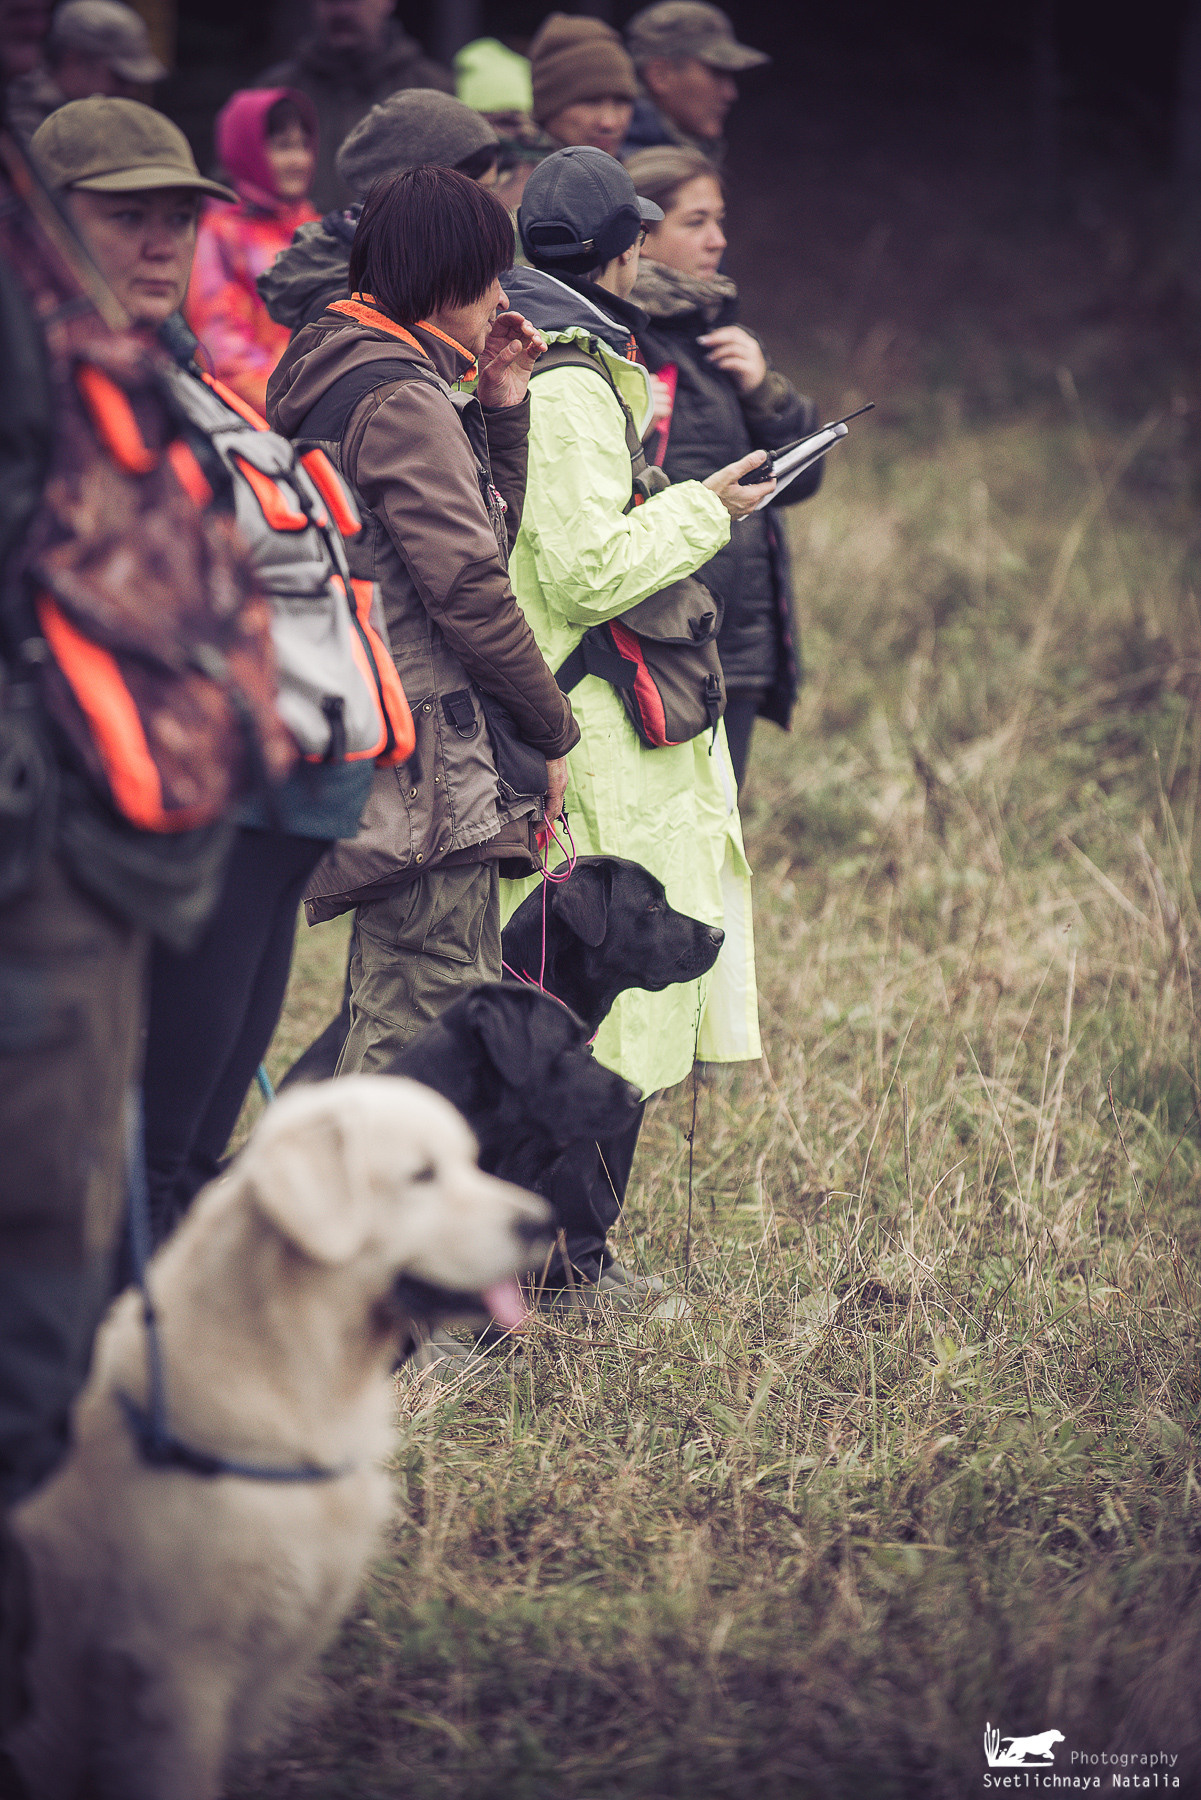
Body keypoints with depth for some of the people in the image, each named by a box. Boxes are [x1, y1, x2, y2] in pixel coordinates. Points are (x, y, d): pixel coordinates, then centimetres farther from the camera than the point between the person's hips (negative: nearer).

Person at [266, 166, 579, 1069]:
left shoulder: (341, 374, 18)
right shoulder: (401, 400, -15)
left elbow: (483, 531, 25)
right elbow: (471, 593, -17)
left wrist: (499, 410, 13)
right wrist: (554, 732, -8)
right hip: (424, 762, -11)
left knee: (390, 1027, 16)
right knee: (429, 1039, -8)